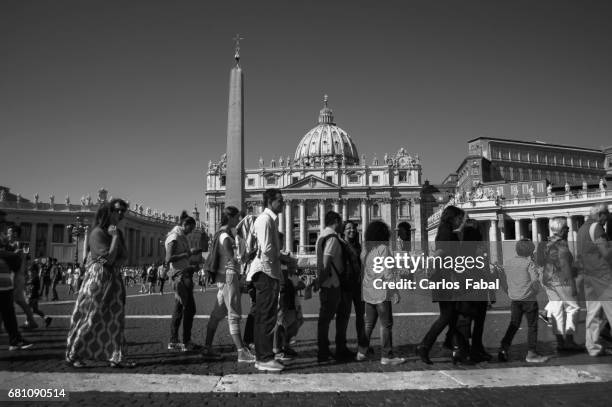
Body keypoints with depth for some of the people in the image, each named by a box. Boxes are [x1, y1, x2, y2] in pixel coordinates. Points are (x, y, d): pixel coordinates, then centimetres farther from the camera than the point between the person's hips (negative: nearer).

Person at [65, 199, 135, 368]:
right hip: (97, 279, -8)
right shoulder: (97, 233, -12)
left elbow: (125, 256, 8)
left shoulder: (118, 232, 12)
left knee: (115, 319, 7)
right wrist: (115, 237, -14)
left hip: (114, 280, 8)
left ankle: (116, 357, 12)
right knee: (89, 318, -1)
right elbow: (108, 258, -19)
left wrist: (115, 263, -10)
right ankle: (73, 355, 13)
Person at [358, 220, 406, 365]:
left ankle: (362, 352, 16)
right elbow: (388, 273, -15)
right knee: (386, 324, 1)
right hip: (381, 292, -7)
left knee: (369, 322, 14)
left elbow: (363, 271, 11)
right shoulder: (383, 249, -12)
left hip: (368, 292, 7)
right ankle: (387, 356, 4)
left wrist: (363, 288, 15)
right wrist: (395, 292, -11)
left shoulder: (365, 250, 9)